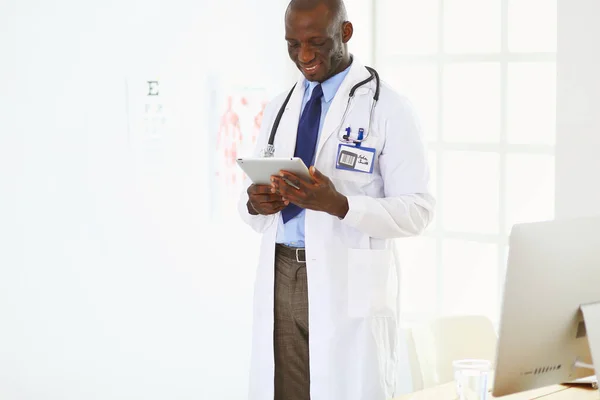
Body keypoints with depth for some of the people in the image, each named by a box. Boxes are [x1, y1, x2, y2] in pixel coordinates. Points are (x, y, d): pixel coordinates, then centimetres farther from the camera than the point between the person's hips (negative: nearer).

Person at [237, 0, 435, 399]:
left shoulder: (388, 109, -5)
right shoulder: (279, 109, 13)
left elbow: (417, 210, -10)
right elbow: (254, 212, 16)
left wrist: (338, 204, -24)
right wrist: (256, 203, -8)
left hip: (349, 288, -5)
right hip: (279, 282, 5)